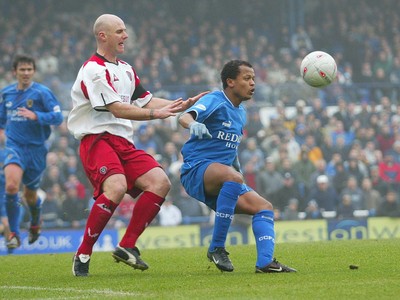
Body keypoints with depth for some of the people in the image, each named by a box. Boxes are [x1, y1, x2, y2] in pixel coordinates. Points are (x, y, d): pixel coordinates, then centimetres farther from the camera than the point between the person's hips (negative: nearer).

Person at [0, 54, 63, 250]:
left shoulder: (42, 92, -7)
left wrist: (36, 116, -25)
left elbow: (58, 117, -14)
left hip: (36, 148, -1)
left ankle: (35, 223, 47)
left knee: (30, 195, 12)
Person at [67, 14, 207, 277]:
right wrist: (156, 113, -20)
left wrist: (184, 105, 13)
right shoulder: (93, 70, -9)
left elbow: (147, 101, 23)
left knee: (160, 182, -9)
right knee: (116, 187, -32)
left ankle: (127, 246, -4)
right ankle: (83, 255, -20)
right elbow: (116, 109, -17)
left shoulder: (126, 69, 21)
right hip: (97, 139, -9)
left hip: (124, 142, 9)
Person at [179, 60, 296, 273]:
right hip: (196, 170, -9)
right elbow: (185, 117, -29)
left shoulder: (241, 113, 18)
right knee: (232, 177, -37)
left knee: (264, 207, -2)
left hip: (223, 184, 9)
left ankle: (265, 261, -16)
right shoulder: (214, 101, -9)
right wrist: (192, 124, -50)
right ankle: (216, 248, -31)